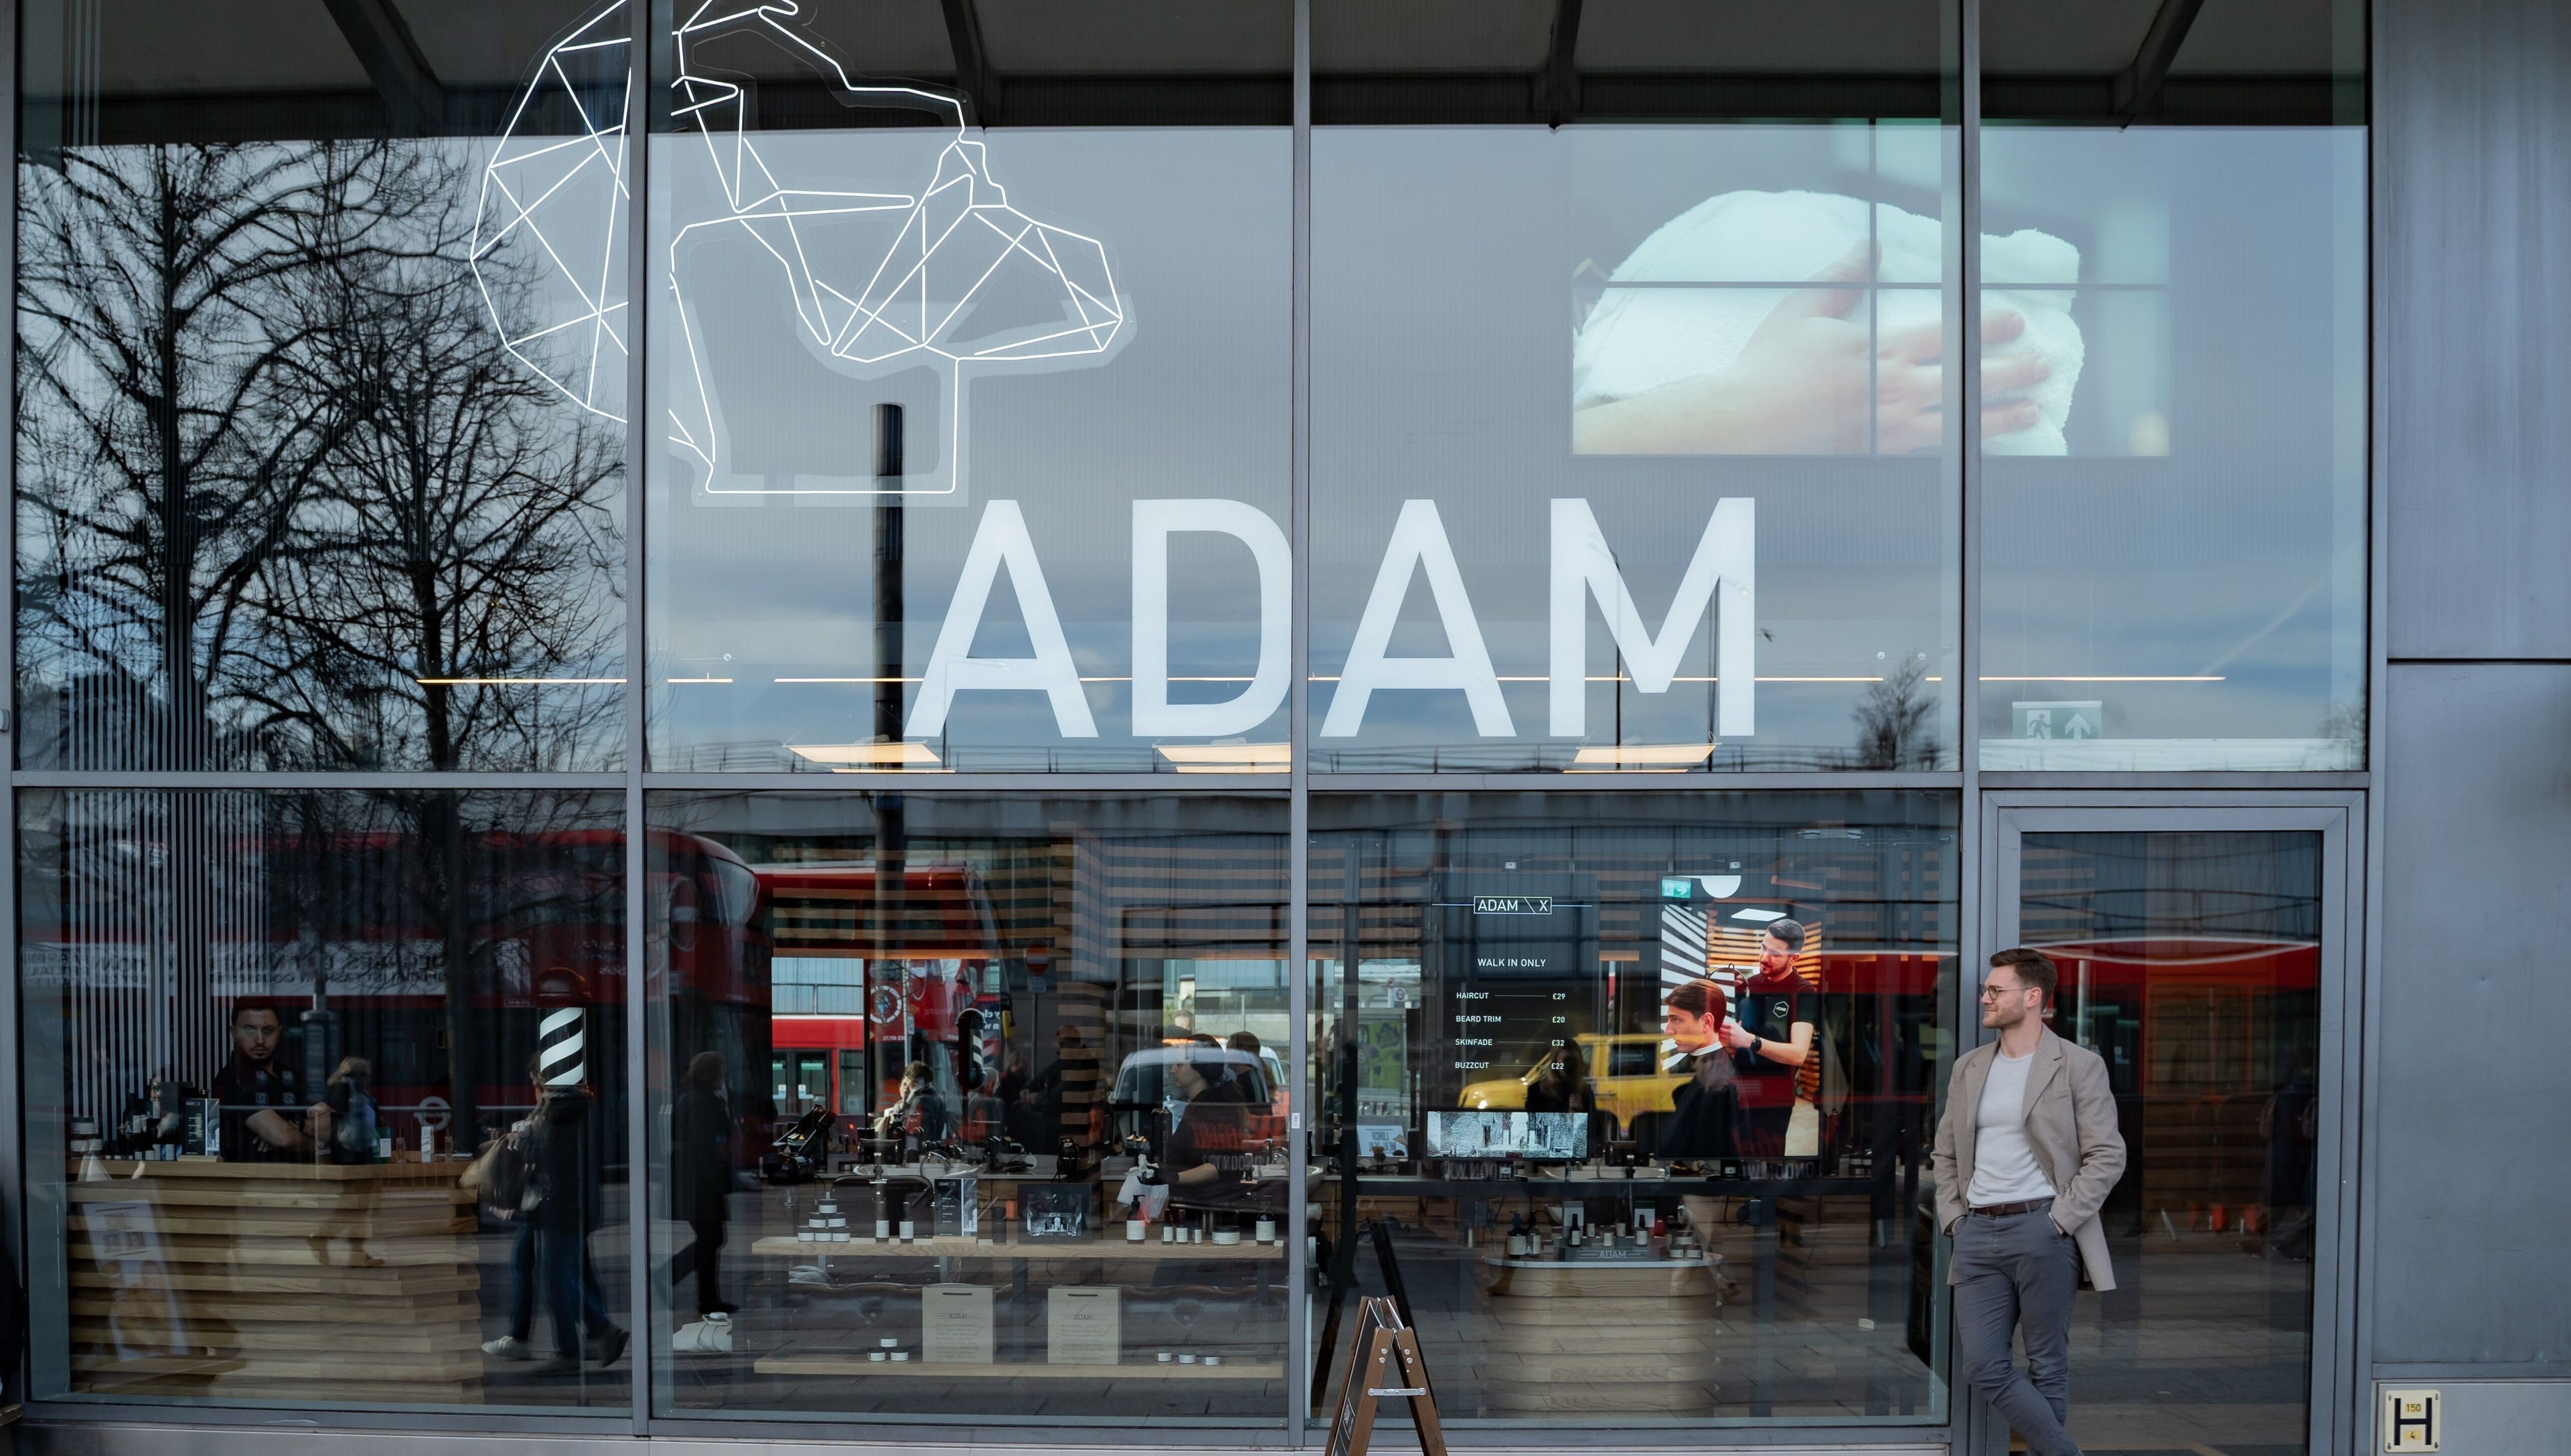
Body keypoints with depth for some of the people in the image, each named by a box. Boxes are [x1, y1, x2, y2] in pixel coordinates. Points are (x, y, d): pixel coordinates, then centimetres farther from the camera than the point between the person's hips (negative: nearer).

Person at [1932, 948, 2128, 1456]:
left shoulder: (2079, 1066, -2)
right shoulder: (1969, 1068, 14)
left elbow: (2107, 1155, -5)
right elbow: (1945, 1153, 20)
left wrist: (2059, 1220, -11)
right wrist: (1953, 1217, 7)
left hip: (2041, 1229, -5)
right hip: (1976, 1234, 5)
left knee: (2046, 1366, 2)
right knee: (1984, 1365, -2)